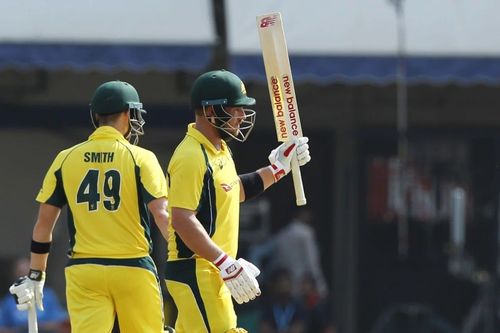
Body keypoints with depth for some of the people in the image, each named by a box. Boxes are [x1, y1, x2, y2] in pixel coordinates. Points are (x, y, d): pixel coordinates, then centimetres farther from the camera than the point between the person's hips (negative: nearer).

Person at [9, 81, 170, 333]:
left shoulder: (66, 160, 7)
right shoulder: (140, 158, -2)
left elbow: (44, 222, 9)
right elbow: (162, 214, -12)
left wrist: (35, 275, 18)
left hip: (83, 271, 2)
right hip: (132, 270, -2)